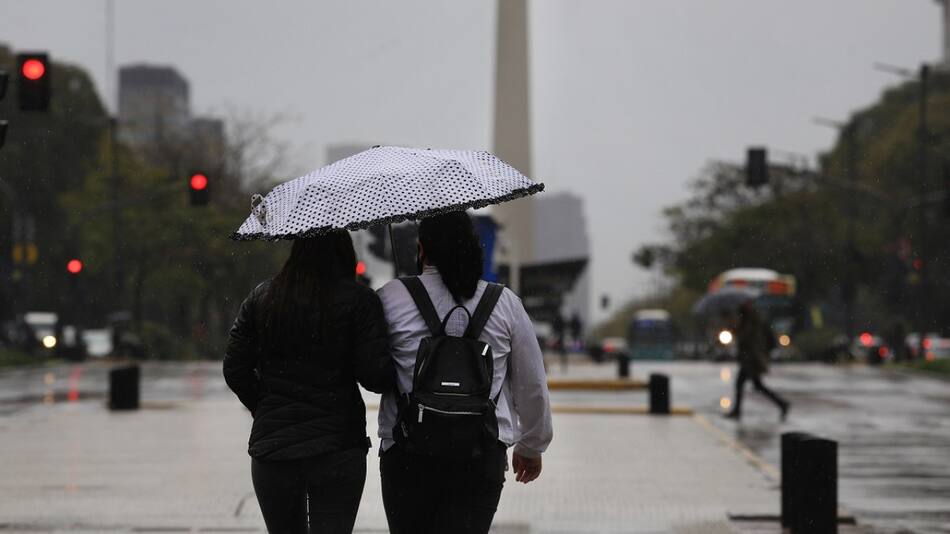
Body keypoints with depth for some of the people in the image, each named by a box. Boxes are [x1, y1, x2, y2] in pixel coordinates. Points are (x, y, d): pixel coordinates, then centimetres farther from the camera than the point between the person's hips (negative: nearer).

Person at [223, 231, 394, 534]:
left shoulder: (261, 298, 3)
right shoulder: (358, 301, -7)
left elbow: (235, 371, 3)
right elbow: (376, 376, -13)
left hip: (271, 446, 3)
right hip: (337, 450, -3)